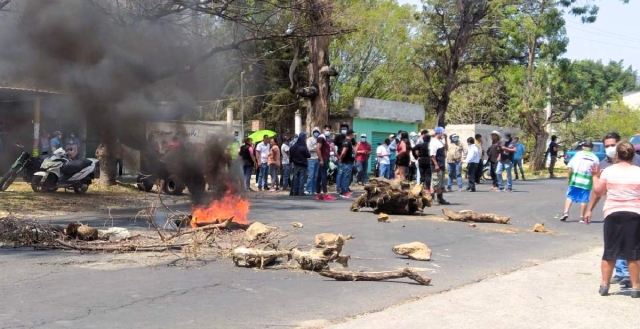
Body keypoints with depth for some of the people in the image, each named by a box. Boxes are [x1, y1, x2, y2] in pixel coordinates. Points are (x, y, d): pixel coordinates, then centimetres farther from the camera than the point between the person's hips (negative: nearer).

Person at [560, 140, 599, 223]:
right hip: (587, 181, 0)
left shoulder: (578, 154, 3)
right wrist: (594, 182, 13)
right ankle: (582, 217, 7)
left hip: (575, 179, 0)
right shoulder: (595, 158, 6)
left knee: (570, 196, 8)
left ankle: (566, 212, -5)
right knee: (584, 199, 6)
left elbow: (570, 168, -2)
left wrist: (569, 177, 8)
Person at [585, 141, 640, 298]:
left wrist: (595, 176, 17)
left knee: (609, 251, 10)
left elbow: (598, 191, 3)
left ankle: (604, 285, 13)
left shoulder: (608, 171, -3)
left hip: (612, 214, 1)